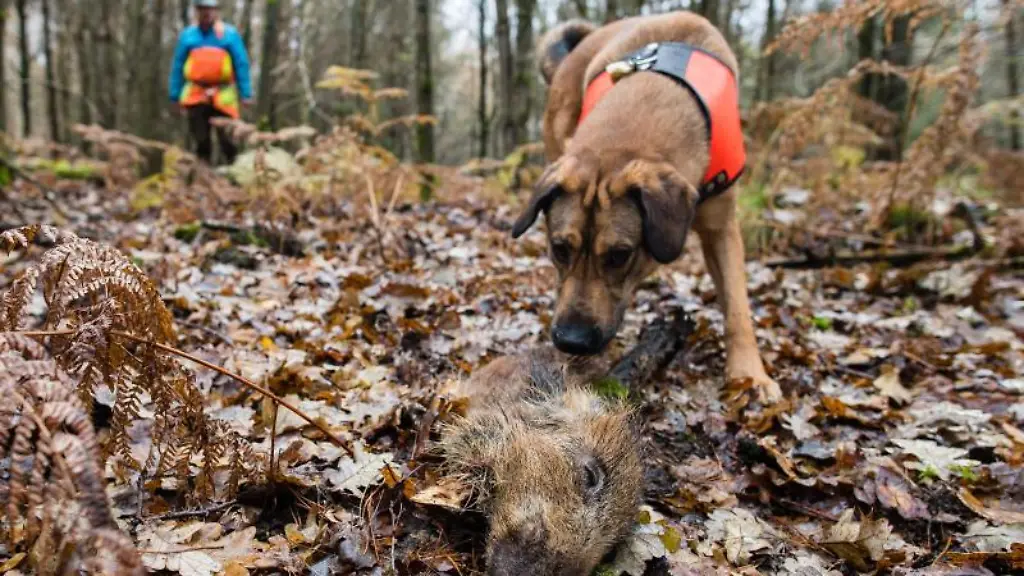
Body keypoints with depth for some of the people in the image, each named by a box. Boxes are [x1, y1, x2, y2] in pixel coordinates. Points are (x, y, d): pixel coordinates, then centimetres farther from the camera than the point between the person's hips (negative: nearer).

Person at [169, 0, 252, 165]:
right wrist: (176, 95, 8)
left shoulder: (229, 34, 2)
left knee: (227, 139, -3)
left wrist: (245, 94, -6)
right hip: (196, 96, 3)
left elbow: (241, 65, 0)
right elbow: (178, 67, 13)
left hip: (223, 96, -3)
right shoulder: (187, 35, 9)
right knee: (201, 140, 6)